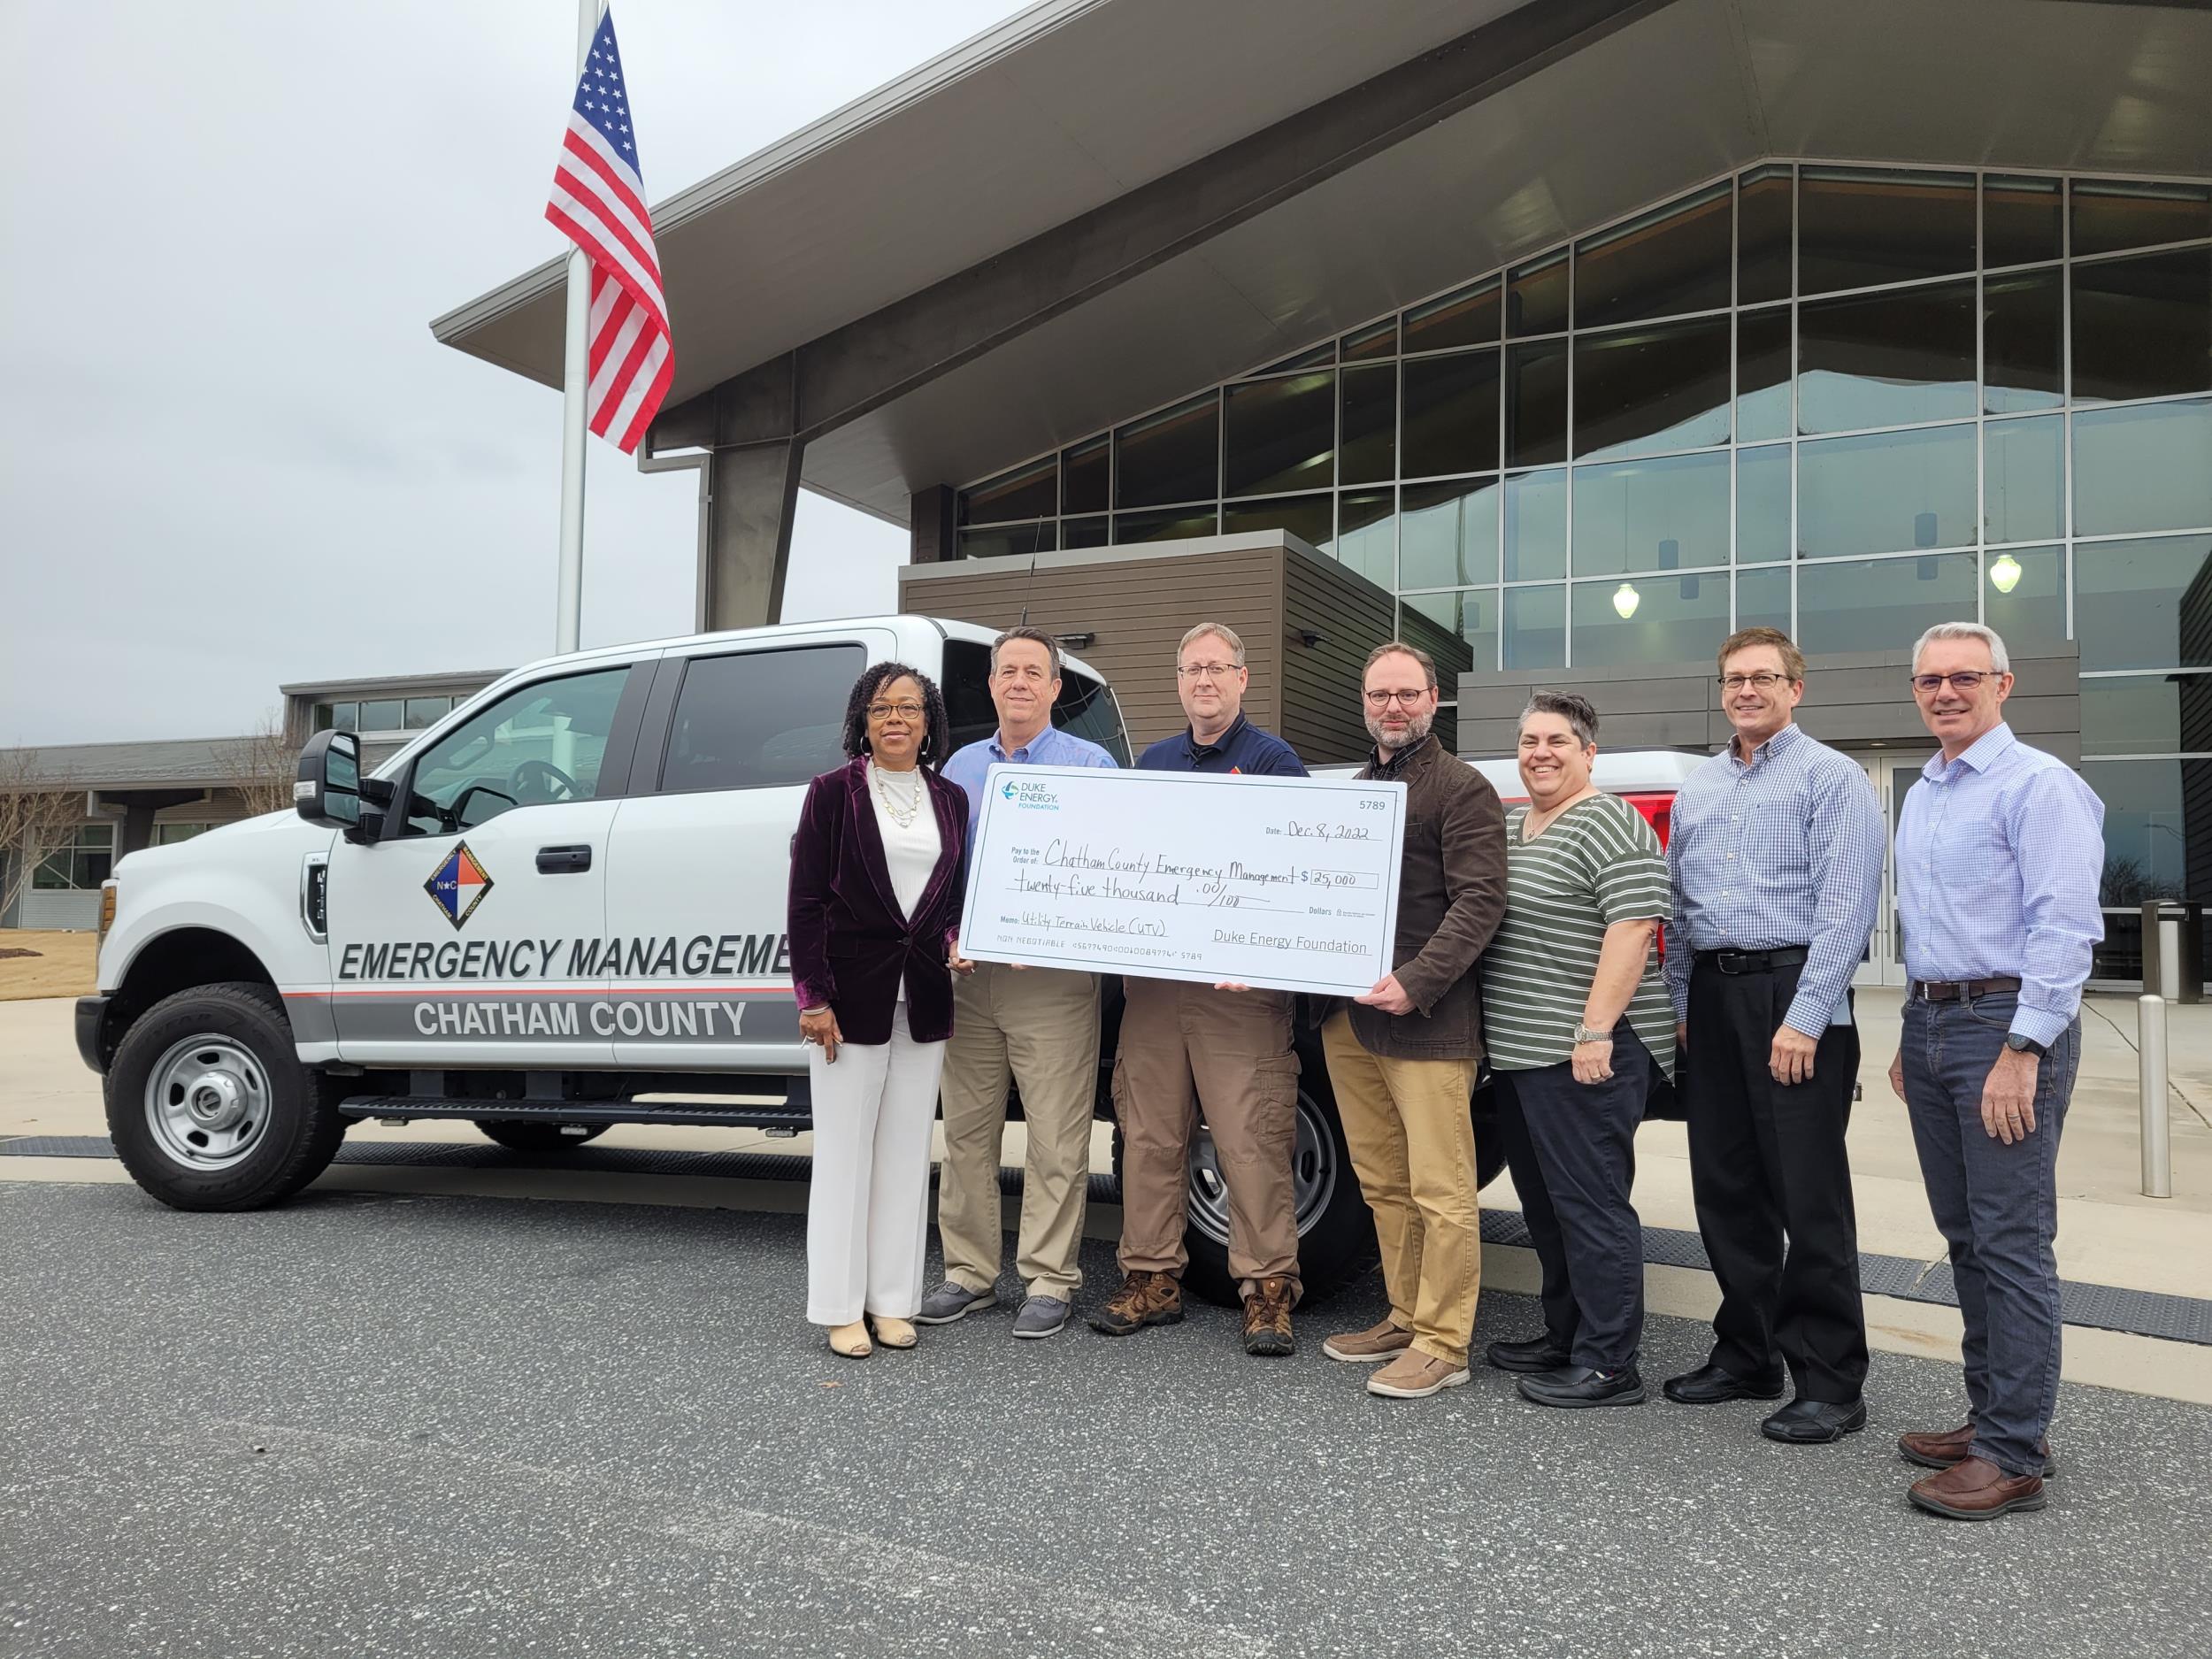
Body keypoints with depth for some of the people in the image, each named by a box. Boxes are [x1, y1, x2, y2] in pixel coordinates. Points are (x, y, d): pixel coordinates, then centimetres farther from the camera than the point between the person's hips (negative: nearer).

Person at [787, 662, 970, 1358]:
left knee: (907, 1153, 9)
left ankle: (892, 1301, 20)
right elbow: (806, 900, -6)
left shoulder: (950, 800, 10)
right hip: (852, 995, -4)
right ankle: (842, 1309, 12)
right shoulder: (833, 792, -2)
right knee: (845, 1153, 3)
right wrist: (813, 998, -11)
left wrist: (953, 942, -3)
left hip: (923, 1000, 4)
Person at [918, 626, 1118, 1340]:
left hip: (1054, 979, -4)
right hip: (968, 977, 4)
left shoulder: (1091, 765, 2)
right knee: (966, 1134, 9)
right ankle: (969, 1272, 21)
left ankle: (1048, 1281, 10)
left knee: (1055, 1141, -1)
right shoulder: (960, 767, 15)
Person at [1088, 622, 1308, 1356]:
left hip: (1239, 985, -5)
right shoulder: (1152, 762, 18)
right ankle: (1152, 1280, 19)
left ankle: (1268, 1289, 4)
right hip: (1152, 977, 6)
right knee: (1149, 1134, 9)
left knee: (1252, 1141, -6)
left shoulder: (1273, 759, 1)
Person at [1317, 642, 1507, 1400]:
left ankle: (1442, 1344, 4)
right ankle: (1406, 1317, 25)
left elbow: (1479, 901, -13)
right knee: (1383, 1185, 13)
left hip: (1426, 1021, -7)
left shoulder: (1463, 789, -4)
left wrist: (1416, 983, -21)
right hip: (1348, 1017, 8)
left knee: (1440, 1190, -3)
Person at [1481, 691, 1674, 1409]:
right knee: (1545, 1202, 16)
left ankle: (1608, 1367, 3)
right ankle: (1564, 1339, 28)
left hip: (1584, 1051, -9)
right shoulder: (1508, 826, 17)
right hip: (1520, 1051, 9)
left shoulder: (1608, 824, -10)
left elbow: (1632, 927, -19)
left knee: (1589, 1205, -4)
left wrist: (1596, 1029, -23)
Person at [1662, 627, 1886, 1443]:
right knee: (1725, 1190, 11)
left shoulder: (1830, 777, -4)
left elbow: (1845, 907, -12)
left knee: (1809, 1197, -4)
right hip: (1711, 997, 7)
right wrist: (1683, 1005, 14)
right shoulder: (1696, 789, 18)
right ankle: (1746, 1355, 23)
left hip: (1792, 993, -7)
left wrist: (1805, 1018, -18)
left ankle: (1829, 1383, 5)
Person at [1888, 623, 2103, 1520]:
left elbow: (2065, 926, -17)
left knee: (2012, 1245, -5)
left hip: (2006, 1024, -8)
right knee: (1965, 1237, 13)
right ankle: (1990, 1413, 23)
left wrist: (2022, 1050, -21)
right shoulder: (1919, 796, 17)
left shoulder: (2038, 784, -10)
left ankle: (2014, 1455, 2)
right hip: (1931, 1022, 8)